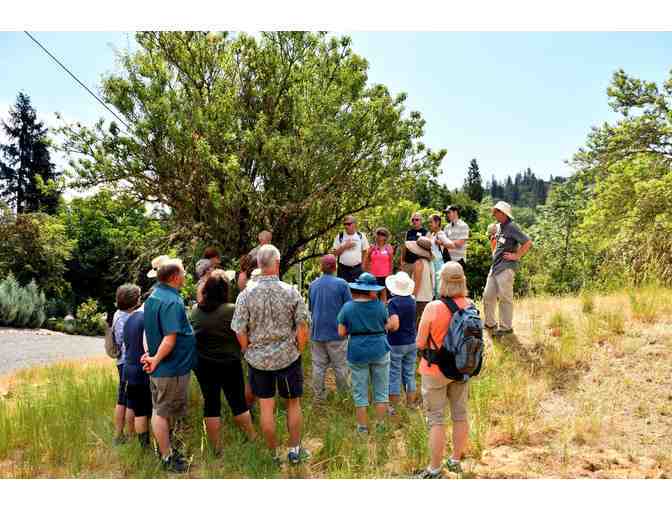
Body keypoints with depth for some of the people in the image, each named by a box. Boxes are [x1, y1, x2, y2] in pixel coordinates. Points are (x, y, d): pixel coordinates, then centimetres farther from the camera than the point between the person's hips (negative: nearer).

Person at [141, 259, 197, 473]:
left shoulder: (152, 297, 7)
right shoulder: (172, 302, -24)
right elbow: (170, 339, -28)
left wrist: (150, 354, 7)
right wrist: (156, 360, -17)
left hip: (159, 368, 9)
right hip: (172, 368, -9)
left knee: (159, 409, 20)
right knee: (163, 412, 3)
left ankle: (164, 447, 36)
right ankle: (167, 457, 17)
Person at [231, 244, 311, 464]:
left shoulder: (245, 295, -10)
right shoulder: (291, 292, -11)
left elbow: (240, 332, -7)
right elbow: (303, 329, -9)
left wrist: (249, 353, 9)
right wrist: (298, 351, 7)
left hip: (258, 359, 1)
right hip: (288, 356, -1)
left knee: (266, 407, 12)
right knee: (293, 403, 16)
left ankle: (274, 454, 24)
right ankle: (295, 450, 26)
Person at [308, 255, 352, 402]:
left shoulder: (312, 285, 4)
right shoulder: (341, 284, -10)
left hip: (317, 332, 4)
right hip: (336, 331, -4)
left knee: (318, 365, 9)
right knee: (340, 365, 7)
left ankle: (319, 396, 16)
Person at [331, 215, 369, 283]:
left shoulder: (361, 236, 4)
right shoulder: (340, 236, 2)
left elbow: (365, 252, 12)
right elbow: (334, 253, 0)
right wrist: (344, 247, -11)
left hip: (357, 269, 0)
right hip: (343, 269, 0)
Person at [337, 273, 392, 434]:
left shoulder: (347, 307, -7)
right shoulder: (379, 306, -7)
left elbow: (341, 332, -5)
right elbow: (387, 326, 1)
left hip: (357, 353, 0)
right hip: (380, 351, 0)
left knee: (360, 392, 10)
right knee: (381, 390, 14)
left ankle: (363, 427, 16)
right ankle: (381, 425, 21)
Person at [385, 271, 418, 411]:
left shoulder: (393, 302, -18)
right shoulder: (412, 301, 2)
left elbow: (394, 325, -28)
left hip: (395, 344, -6)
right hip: (411, 343, 6)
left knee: (394, 375, 5)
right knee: (410, 374, 14)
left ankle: (393, 407, 14)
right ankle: (411, 404, 23)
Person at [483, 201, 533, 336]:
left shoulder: (512, 227, -14)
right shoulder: (499, 227, 13)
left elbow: (528, 242, -20)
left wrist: (516, 256, -16)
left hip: (506, 268, -9)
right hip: (495, 267, 9)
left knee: (505, 298, -2)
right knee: (488, 295, 12)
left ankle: (506, 327, 9)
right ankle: (490, 323, 25)